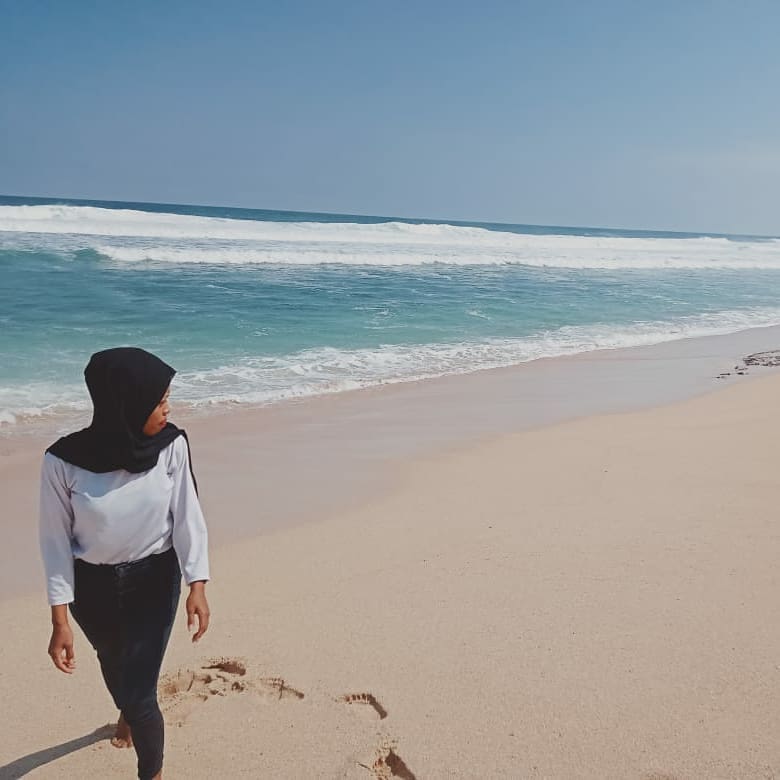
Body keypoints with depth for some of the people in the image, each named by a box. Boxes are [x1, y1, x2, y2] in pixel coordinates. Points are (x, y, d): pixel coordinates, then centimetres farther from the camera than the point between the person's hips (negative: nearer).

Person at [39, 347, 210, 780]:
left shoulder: (172, 446, -21)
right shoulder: (64, 460, -24)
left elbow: (186, 516, -12)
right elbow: (56, 539, -14)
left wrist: (197, 585, -16)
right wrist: (60, 620, -13)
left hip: (154, 579, -1)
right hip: (92, 585, 1)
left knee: (139, 691, -3)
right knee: (114, 661, 28)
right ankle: (127, 713, 63)